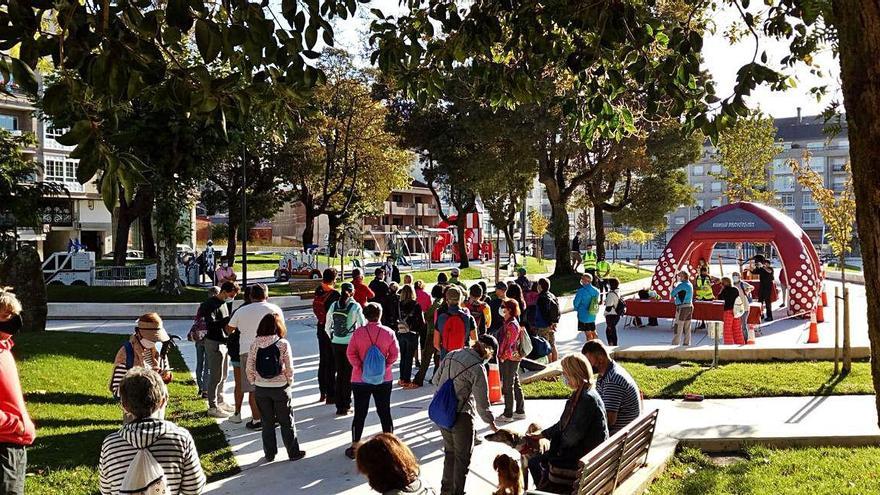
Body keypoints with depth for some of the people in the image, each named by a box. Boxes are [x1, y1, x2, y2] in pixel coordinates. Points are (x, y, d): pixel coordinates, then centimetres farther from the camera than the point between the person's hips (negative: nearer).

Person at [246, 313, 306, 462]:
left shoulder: (254, 343, -7)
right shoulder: (283, 344, -13)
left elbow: (249, 367, -4)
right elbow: (289, 368, -9)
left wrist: (254, 383, 10)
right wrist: (289, 383, 7)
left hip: (261, 388, 2)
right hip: (280, 387, -2)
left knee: (267, 422, 15)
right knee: (286, 422, 11)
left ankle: (269, 454, 22)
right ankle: (293, 453, 19)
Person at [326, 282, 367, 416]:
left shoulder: (334, 305, 1)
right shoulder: (355, 306, -10)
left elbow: (327, 327, 5)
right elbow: (362, 326, -10)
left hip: (336, 343, 4)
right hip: (350, 343, -3)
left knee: (339, 374, 11)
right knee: (349, 375, 6)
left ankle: (339, 406, 13)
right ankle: (345, 406, 7)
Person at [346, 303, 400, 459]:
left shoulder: (358, 333, -7)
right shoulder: (389, 333, -5)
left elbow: (350, 353, -11)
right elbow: (394, 354, -7)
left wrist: (360, 367, -7)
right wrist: (384, 367, -4)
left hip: (360, 380, 0)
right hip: (383, 379, 1)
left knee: (359, 414, 7)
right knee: (385, 412, 10)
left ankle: (354, 447, 11)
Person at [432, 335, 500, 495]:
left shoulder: (451, 355, 3)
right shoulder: (478, 368, -18)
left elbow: (435, 380, 13)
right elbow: (482, 402, -14)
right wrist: (491, 423, 0)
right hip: (461, 415, -7)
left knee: (450, 452, 23)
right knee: (463, 457, 9)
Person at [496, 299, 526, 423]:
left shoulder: (511, 325, -19)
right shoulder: (507, 322, 12)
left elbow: (510, 344, -21)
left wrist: (503, 357, -14)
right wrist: (501, 356, 15)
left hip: (509, 360, -10)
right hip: (513, 358, 10)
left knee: (508, 387, -2)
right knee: (516, 385, 16)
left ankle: (508, 415, 6)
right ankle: (520, 411, 25)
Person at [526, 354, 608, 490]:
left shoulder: (588, 399, -25)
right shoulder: (579, 394, 8)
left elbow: (574, 434, -22)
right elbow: (564, 423, 16)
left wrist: (561, 446, -5)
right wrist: (541, 434, 15)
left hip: (586, 454, -10)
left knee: (535, 462, -7)